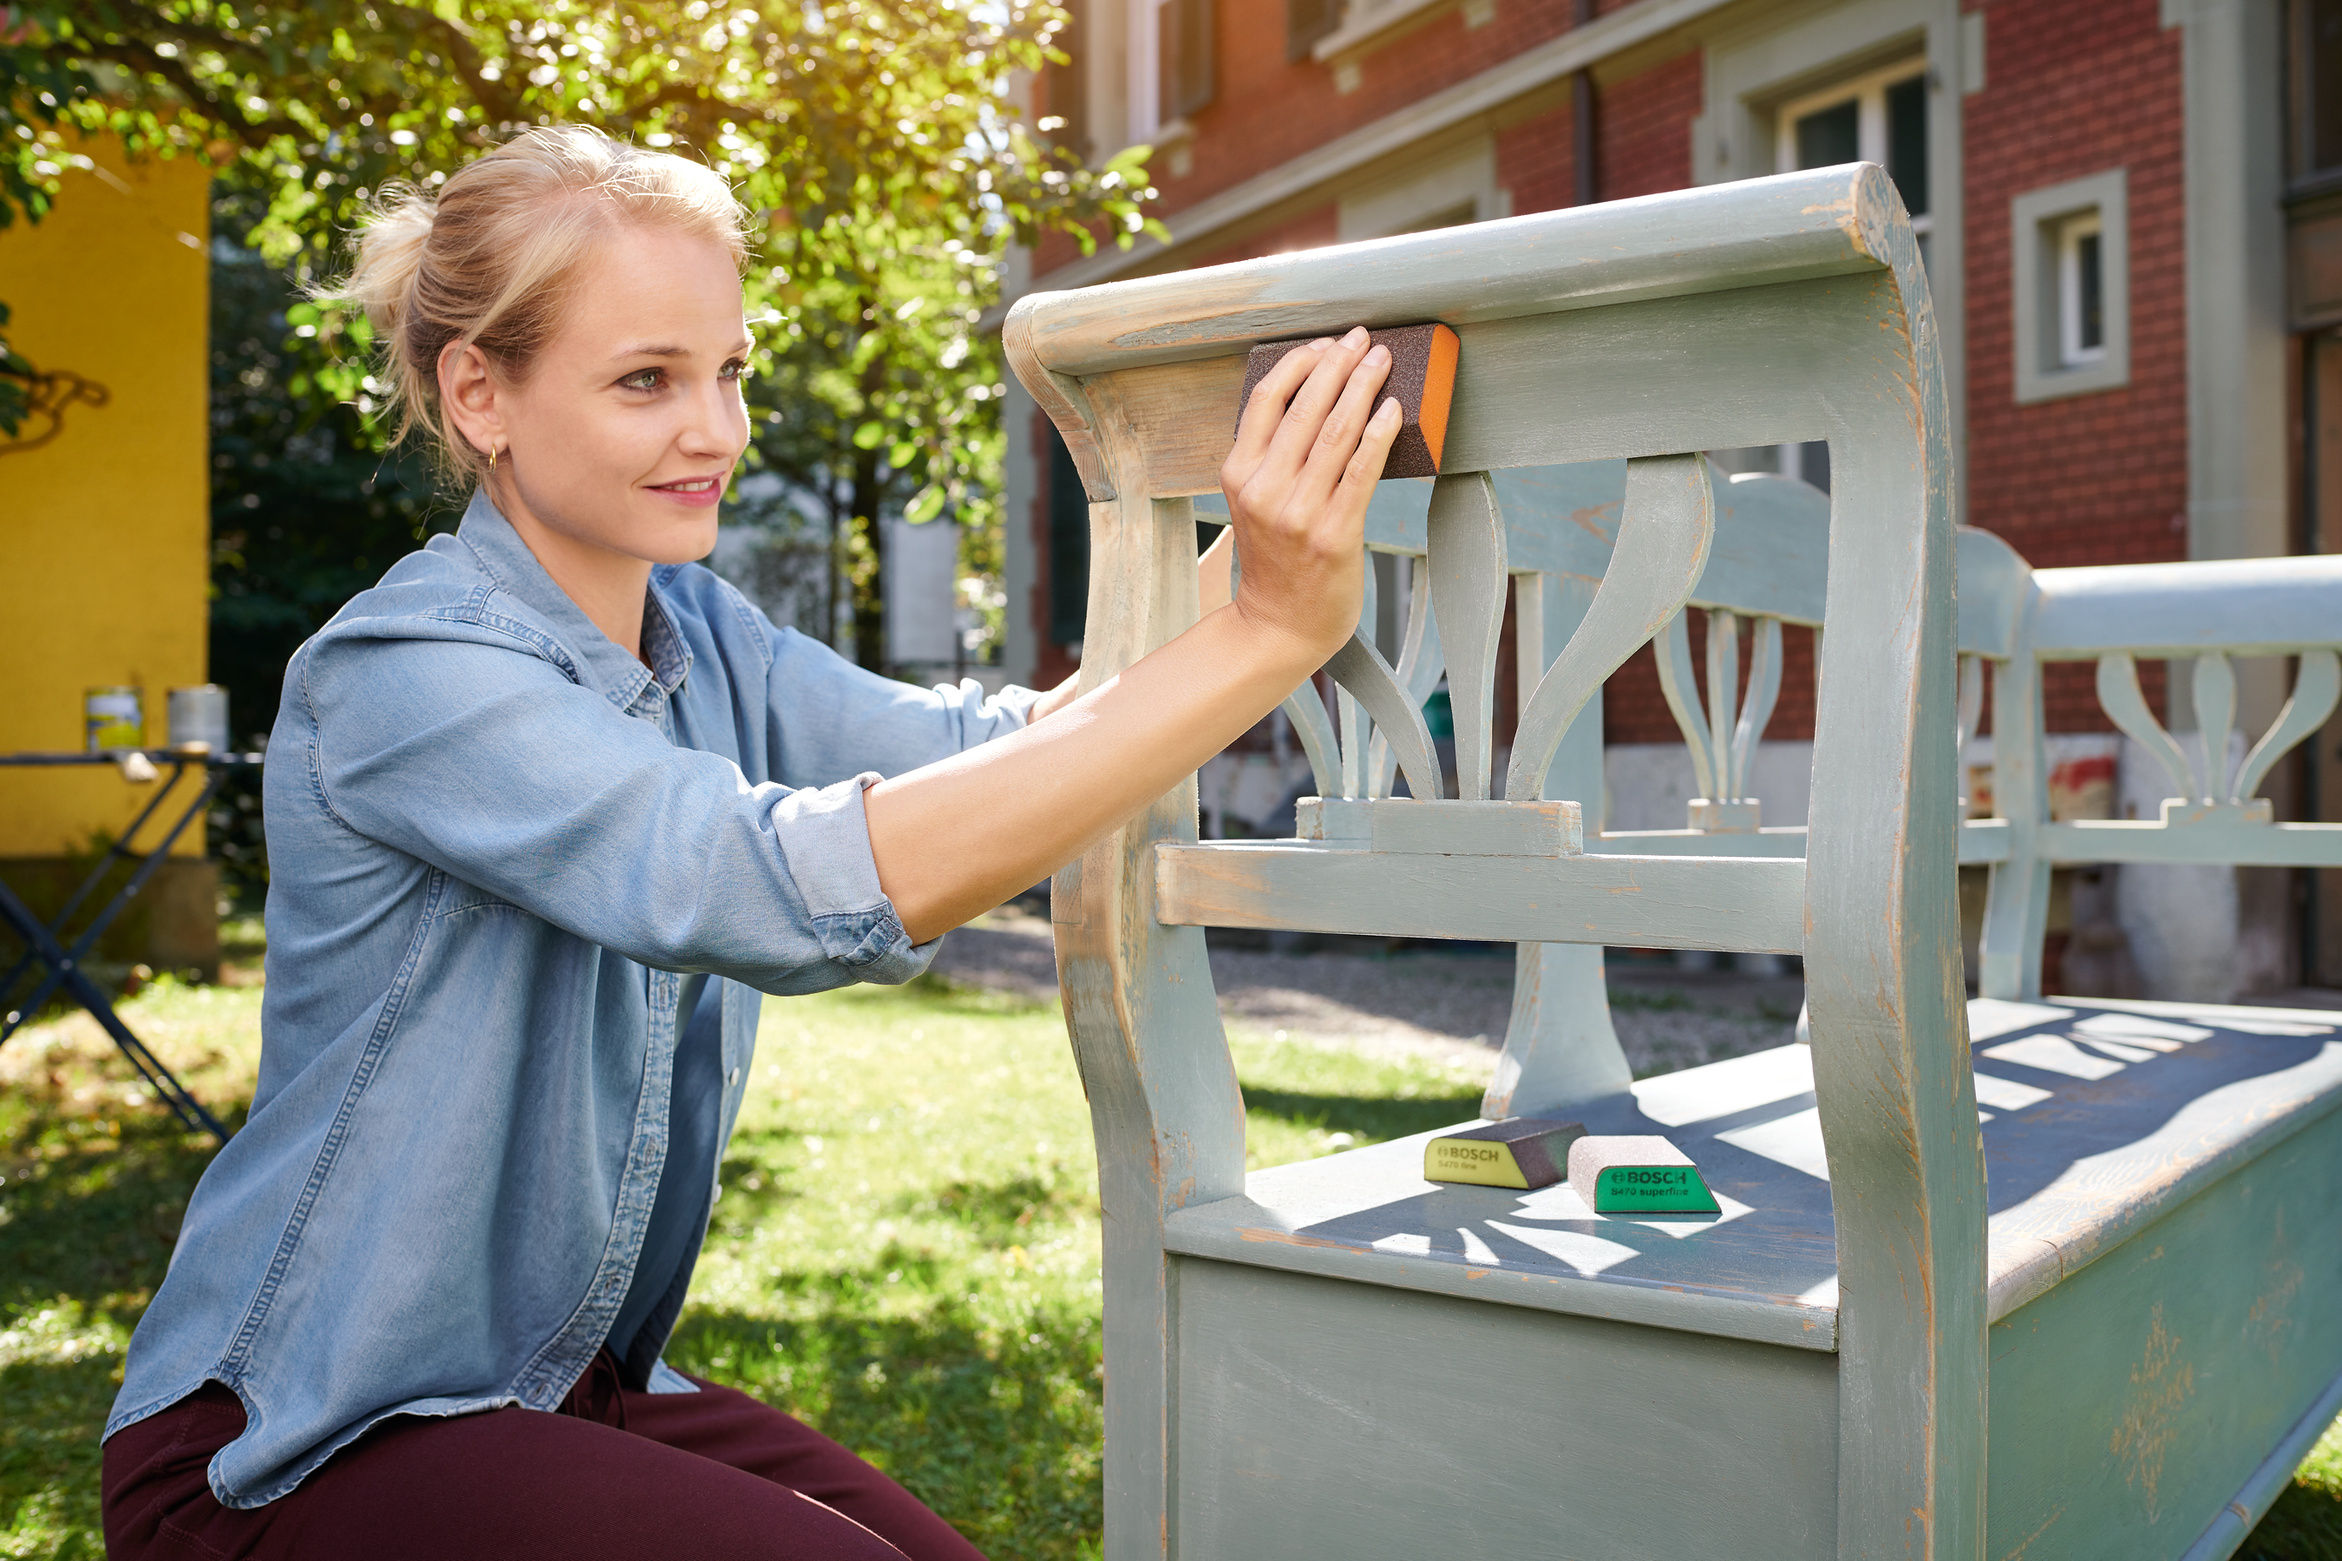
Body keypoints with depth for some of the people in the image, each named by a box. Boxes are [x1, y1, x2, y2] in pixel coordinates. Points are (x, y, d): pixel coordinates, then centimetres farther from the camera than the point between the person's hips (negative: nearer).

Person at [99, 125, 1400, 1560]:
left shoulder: (702, 637, 2)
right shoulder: (398, 676, -24)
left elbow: (999, 741, -11)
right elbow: (811, 888, -37)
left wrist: (1251, 555, -27)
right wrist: (1268, 637, -40)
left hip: (577, 1384, 7)